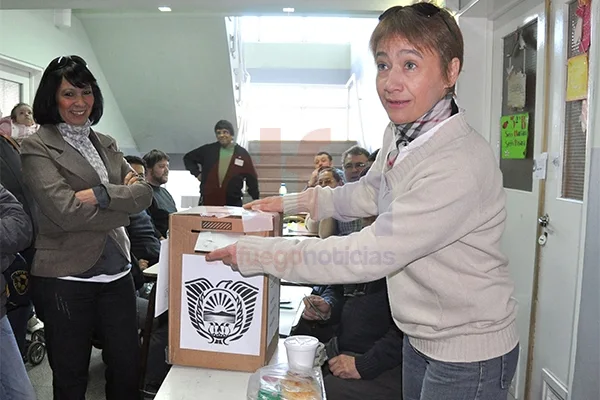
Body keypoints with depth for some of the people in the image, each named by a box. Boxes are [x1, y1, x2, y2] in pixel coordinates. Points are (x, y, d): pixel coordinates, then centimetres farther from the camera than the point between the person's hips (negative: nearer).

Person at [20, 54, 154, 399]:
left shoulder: (107, 144, 12)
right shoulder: (37, 147, -5)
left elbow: (144, 192, 0)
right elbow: (66, 211, -18)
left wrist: (101, 194, -15)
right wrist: (122, 206, -9)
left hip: (117, 272, 5)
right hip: (66, 278, -4)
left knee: (128, 370, 13)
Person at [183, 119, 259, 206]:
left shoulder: (242, 154, 3)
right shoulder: (208, 150, 6)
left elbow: (251, 179, 6)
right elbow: (188, 158, 20)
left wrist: (256, 202, 2)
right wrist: (197, 173, 6)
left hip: (233, 204, -1)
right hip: (207, 202, 1)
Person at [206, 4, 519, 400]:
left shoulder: (460, 165, -31)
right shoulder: (399, 132, -4)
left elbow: (368, 256, -32)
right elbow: (371, 192, 15)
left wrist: (254, 254, -25)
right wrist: (291, 202, 12)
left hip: (469, 354, -7)